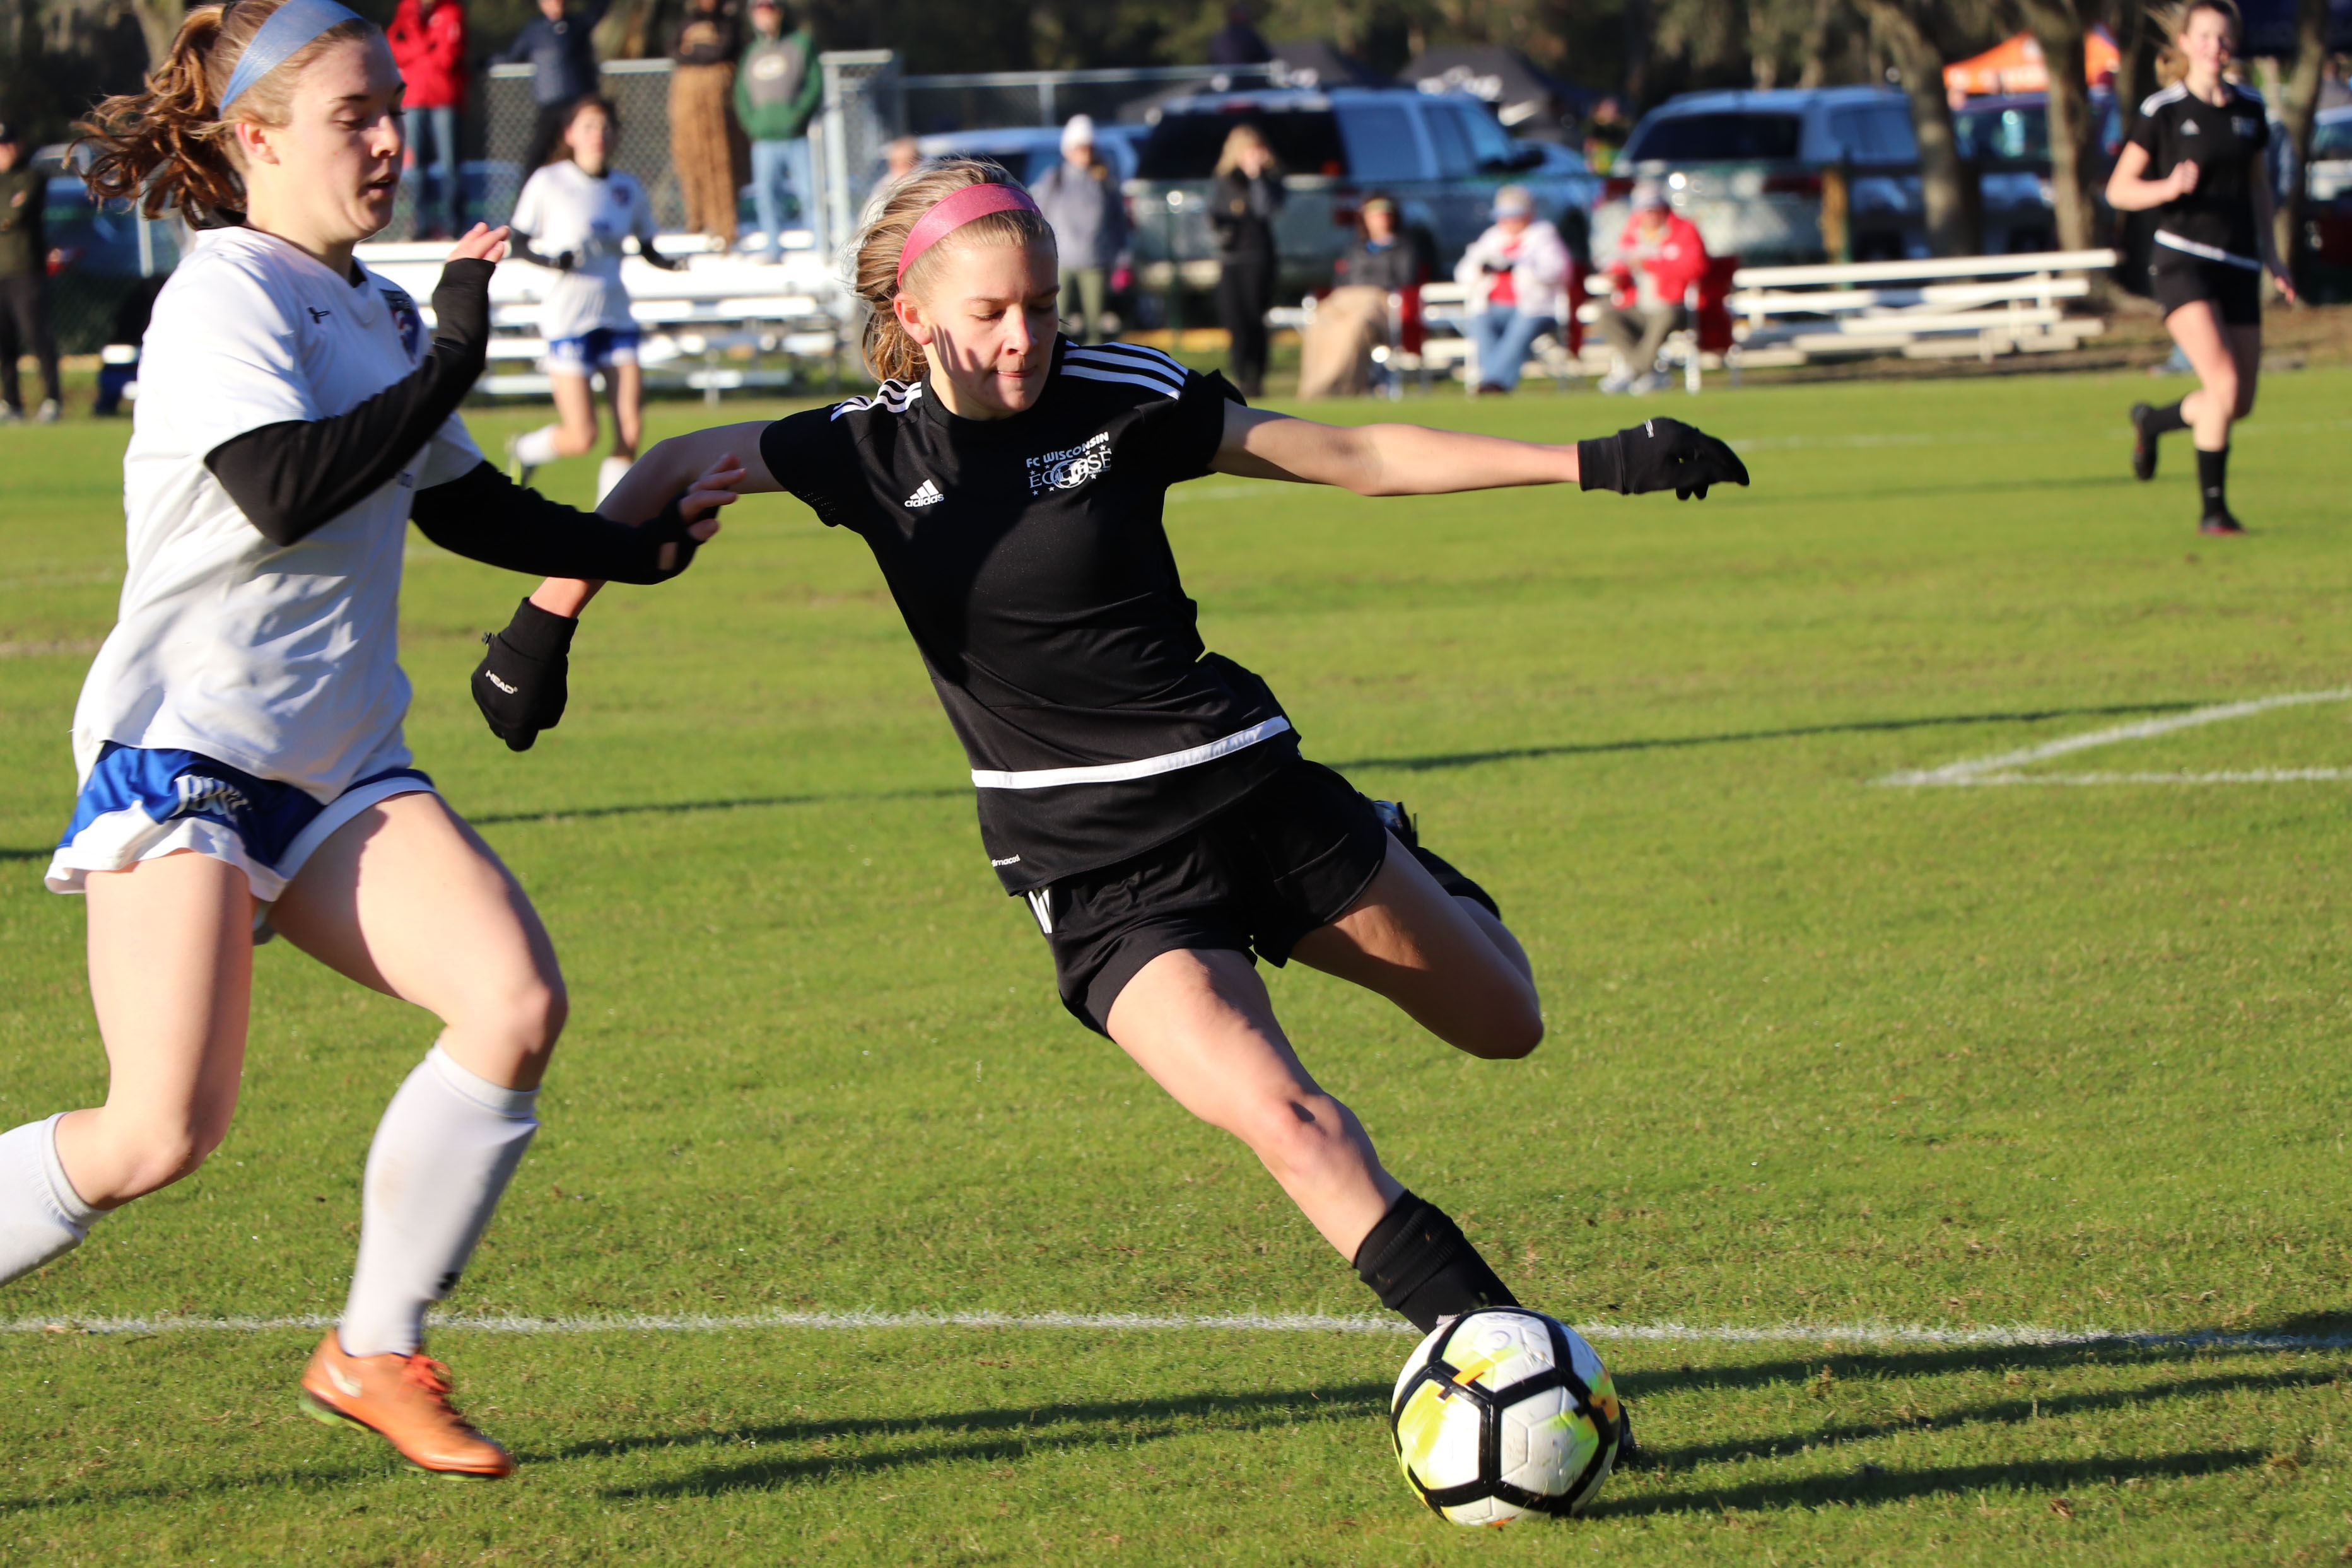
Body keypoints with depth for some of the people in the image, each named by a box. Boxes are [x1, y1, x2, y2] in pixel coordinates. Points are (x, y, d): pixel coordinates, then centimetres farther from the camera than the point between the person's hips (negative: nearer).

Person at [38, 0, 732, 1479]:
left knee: (518, 1002, -14)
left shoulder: (378, 311, 16)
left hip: (339, 773, 8)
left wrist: (642, 546, 13)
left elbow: (471, 508, 27)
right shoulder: (224, 298, -10)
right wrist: (449, 364, -18)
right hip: (185, 755, -8)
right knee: (164, 1134, -17)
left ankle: (376, 1353, 0)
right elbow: (285, 492, -24)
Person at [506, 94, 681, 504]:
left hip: (616, 315, 4)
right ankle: (523, 450, 24)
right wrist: (551, 260, -20)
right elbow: (519, 243, 0)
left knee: (631, 432, -7)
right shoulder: (547, 183, -4)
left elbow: (647, 249, 16)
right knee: (582, 437, -9)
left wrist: (673, 263, -5)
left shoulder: (627, 188, 8)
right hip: (567, 316, -4)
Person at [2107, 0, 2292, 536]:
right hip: (2182, 260, -6)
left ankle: (2152, 421, 34)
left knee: (2239, 405, 5)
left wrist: (2270, 253, 15)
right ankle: (2212, 508, -10)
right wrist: (2169, 188, -21)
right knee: (2224, 382, -21)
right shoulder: (2163, 110, -5)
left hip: (2238, 266, 6)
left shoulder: (2249, 107, 9)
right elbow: (2118, 190, -2)